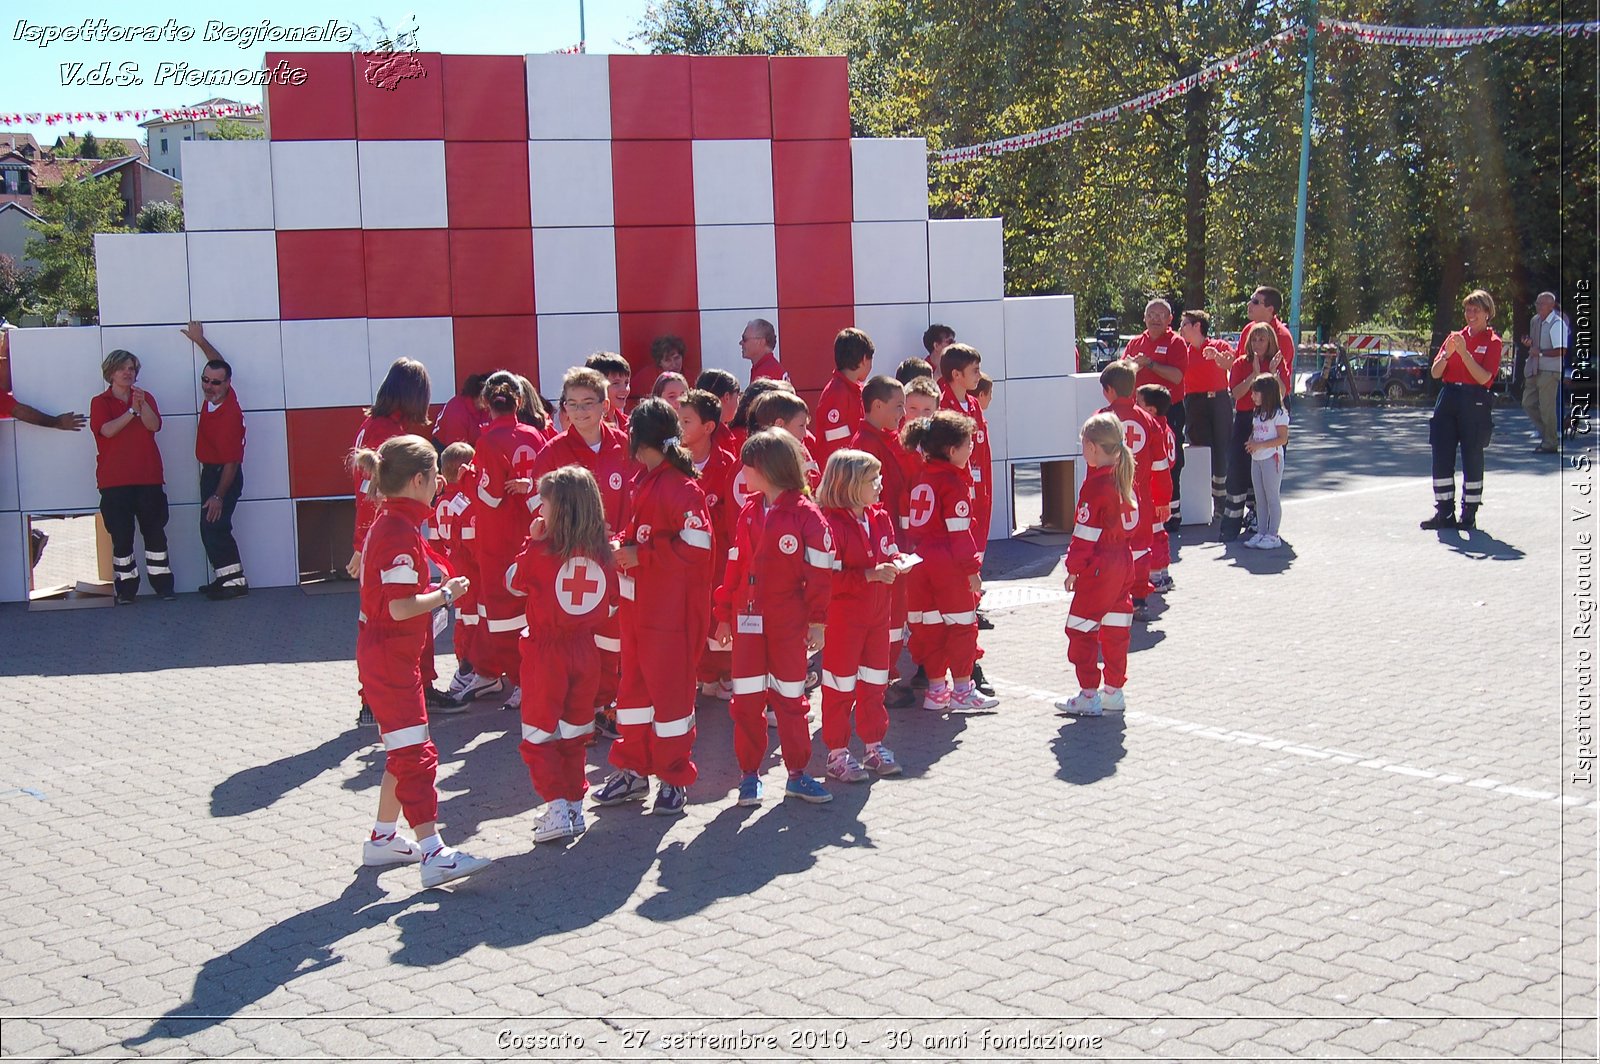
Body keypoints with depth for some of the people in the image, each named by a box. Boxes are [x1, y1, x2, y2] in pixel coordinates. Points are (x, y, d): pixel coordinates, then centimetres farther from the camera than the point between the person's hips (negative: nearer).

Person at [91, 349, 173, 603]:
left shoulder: (146, 398, 12)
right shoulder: (100, 402, 5)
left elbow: (154, 425, -7)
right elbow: (107, 430, -13)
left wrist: (142, 405, -24)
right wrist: (132, 411, -21)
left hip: (148, 477, 2)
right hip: (114, 480, -2)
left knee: (155, 532, 2)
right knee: (121, 535, -1)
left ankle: (163, 585, 8)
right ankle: (125, 589, 5)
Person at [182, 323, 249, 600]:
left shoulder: (228, 416, -28)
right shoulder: (217, 395, -3)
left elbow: (231, 462, -26)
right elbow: (218, 364, 20)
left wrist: (218, 496, -25)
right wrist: (200, 341, 28)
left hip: (223, 476, -10)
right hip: (211, 472, 10)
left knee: (214, 527, -11)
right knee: (212, 528, 11)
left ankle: (234, 580, -6)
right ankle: (228, 577, 17)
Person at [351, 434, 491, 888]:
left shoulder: (389, 522, 11)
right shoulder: (401, 532, -20)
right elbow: (401, 607, -26)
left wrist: (435, 588, 10)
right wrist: (447, 594, -12)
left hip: (388, 654, 10)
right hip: (390, 658, -10)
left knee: (403, 751, 18)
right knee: (416, 753, -10)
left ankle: (383, 837, 28)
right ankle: (434, 854, -9)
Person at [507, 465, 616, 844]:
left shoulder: (541, 551, -13)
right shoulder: (601, 552, -3)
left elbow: (514, 583, 4)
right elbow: (610, 606, 6)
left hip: (545, 652, -4)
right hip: (585, 651, 4)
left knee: (538, 735, 5)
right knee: (574, 734, 17)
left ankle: (557, 808, -4)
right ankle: (574, 807, 22)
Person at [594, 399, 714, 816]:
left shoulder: (681, 487, -17)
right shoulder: (645, 482, 12)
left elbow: (696, 546, -23)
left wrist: (639, 555, -20)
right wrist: (622, 546, 2)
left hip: (671, 609, -9)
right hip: (638, 605, 9)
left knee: (670, 687, 1)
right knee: (634, 683, 15)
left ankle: (674, 779, 14)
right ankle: (633, 769, 27)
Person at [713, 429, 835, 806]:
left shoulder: (807, 514, -9)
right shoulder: (748, 512, 7)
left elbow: (819, 572, -8)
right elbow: (735, 565, 9)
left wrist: (817, 622, -10)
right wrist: (724, 615, 8)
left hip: (788, 622, -4)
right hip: (748, 619, 4)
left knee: (790, 698, 7)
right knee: (747, 700, 5)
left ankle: (797, 774, 19)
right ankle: (749, 775, 16)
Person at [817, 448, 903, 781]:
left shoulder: (881, 519, 8)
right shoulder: (831, 524, -18)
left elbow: (890, 557, 16)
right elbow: (828, 578, -22)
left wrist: (893, 567, -7)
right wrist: (869, 575, -26)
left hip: (877, 614, 8)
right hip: (843, 616, -7)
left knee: (875, 682, 15)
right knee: (840, 685, 2)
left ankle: (874, 746, 26)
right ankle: (837, 753, 12)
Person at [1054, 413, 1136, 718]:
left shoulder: (1095, 485, -17)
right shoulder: (1126, 479, 7)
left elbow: (1085, 533, -16)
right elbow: (1135, 521, 15)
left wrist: (1073, 568, -9)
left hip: (1098, 567, -9)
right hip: (1124, 562, 9)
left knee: (1081, 628, -1)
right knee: (1116, 627, 14)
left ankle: (1088, 696, -1)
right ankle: (1114, 691, 20)